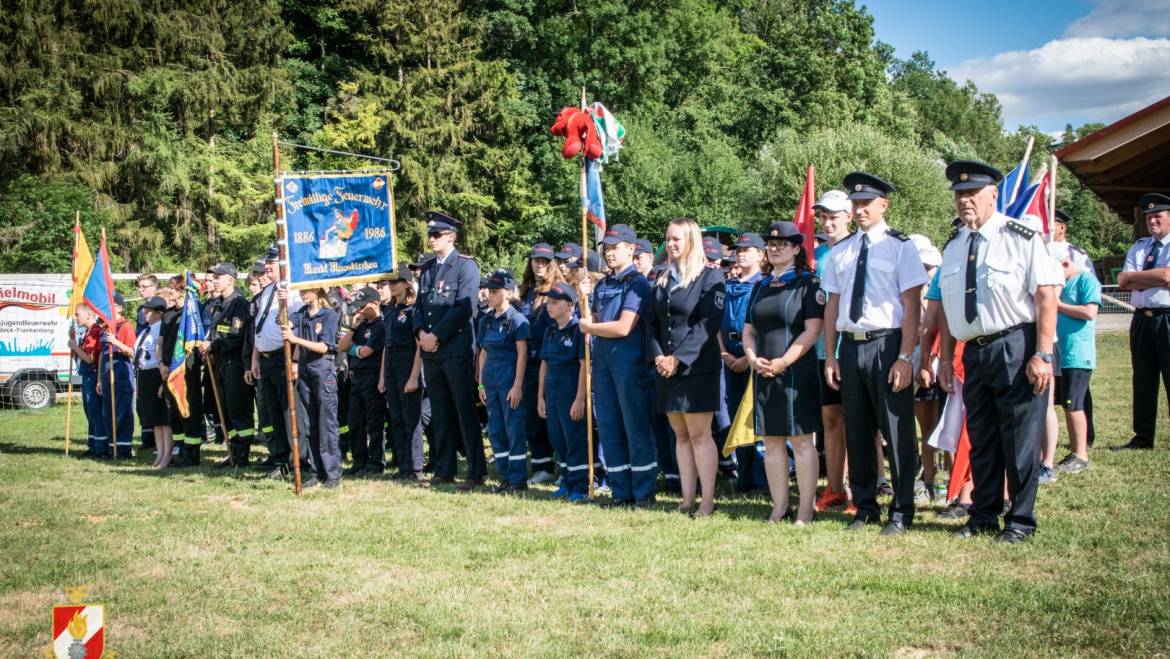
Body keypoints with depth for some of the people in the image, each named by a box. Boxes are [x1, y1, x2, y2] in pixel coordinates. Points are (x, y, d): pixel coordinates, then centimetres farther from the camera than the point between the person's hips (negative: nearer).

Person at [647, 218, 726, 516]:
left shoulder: (710, 276, -5)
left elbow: (709, 323, -13)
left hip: (697, 367, -6)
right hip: (666, 367, 6)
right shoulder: (662, 280, 15)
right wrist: (658, 355, -4)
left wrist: (678, 358, -16)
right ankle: (687, 500, 12)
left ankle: (708, 501, -2)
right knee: (681, 436, 8)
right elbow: (652, 322, 13)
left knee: (699, 435, -6)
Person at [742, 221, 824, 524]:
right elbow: (749, 330, 17)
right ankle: (779, 507, 14)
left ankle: (806, 510, 1)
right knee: (772, 441, 7)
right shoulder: (760, 287, 16)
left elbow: (813, 329, -11)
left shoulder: (808, 283, -2)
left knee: (802, 440, -3)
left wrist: (783, 362, -17)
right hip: (764, 374, 6)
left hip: (797, 372, -6)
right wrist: (753, 358, -3)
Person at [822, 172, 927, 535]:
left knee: (897, 431, 1)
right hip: (850, 346, 5)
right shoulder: (840, 252, 10)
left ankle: (902, 512, 13)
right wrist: (830, 356, 7)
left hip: (886, 345, -5)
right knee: (856, 431, 12)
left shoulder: (900, 246, -5)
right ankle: (865, 507, 25)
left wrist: (905, 358, -14)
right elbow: (832, 305, 12)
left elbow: (911, 305, -8)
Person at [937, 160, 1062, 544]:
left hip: (1016, 350, -6)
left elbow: (1047, 297, -13)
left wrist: (1042, 355, -18)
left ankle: (1020, 521, 13)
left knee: (1020, 440, 0)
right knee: (980, 440, 13)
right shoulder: (953, 246, 12)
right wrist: (945, 358, 12)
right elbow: (946, 307, 16)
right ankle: (983, 516, 25)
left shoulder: (1021, 238, -9)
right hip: (974, 351, 6)